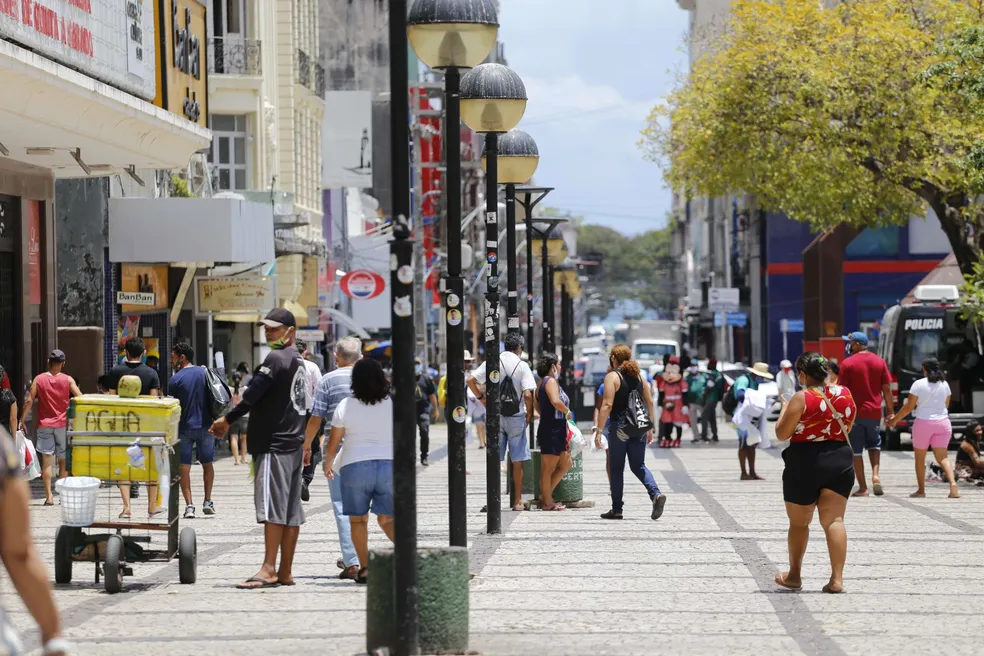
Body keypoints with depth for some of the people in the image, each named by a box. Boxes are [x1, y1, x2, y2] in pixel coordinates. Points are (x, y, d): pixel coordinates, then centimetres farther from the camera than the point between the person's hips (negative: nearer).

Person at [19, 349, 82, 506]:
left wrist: (22, 420, 1)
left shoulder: (39, 379, -2)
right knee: (63, 461, 10)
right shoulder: (68, 380, -3)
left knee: (47, 461, -1)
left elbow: (29, 401, -5)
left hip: (44, 425, 0)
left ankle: (48, 496, -8)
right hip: (63, 424, 0)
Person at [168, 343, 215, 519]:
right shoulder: (205, 373, 5)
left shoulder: (175, 380, -7)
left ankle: (189, 505, -7)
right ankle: (207, 502, 17)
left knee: (184, 467, 1)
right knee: (207, 464, 18)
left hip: (185, 428, -4)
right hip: (206, 427, 4)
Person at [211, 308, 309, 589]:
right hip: (294, 443, 9)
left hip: (274, 444, -9)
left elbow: (253, 394, -16)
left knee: (272, 506, -12)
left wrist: (227, 420, -4)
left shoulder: (276, 358, -11)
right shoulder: (298, 361, 18)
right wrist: (307, 443, 27)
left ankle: (269, 569, -15)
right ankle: (285, 572, 9)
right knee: (291, 510, 7)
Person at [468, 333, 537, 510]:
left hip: (495, 416, 2)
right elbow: (527, 395, -14)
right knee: (518, 461, 5)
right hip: (516, 417, -2)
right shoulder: (522, 366, -6)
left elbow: (470, 380, -5)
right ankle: (517, 501, 7)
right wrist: (529, 414, -1)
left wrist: (482, 399, 4)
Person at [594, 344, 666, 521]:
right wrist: (649, 429, 17)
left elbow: (607, 405, -15)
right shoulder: (639, 376, 10)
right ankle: (656, 494, -12)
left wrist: (598, 430, -14)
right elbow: (650, 403, 10)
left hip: (619, 427, -5)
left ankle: (616, 509, 8)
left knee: (616, 468, 5)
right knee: (638, 466, 12)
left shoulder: (612, 377, -7)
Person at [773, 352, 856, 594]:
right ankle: (836, 578, -12)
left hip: (805, 462, -4)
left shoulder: (802, 398, -12)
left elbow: (782, 433, -9)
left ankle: (794, 575, 23)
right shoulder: (845, 394, 4)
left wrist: (784, 409, 5)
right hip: (840, 460, 4)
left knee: (799, 522, 12)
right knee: (834, 520, -1)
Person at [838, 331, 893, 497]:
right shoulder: (879, 362, 4)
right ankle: (875, 475, 1)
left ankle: (862, 488, 1)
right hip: (874, 412, 4)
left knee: (856, 450, 4)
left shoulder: (848, 363, -7)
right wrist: (890, 411, 11)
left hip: (854, 413, -4)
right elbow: (887, 389, 5)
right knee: (874, 444, 23)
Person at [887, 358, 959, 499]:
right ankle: (953, 483, -20)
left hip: (923, 423, -3)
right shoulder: (944, 384, 5)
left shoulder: (919, 384, -8)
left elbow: (908, 407, -7)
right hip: (942, 423, 3)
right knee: (942, 457, 2)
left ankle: (921, 490, 13)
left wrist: (894, 420, 4)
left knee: (920, 458, 11)